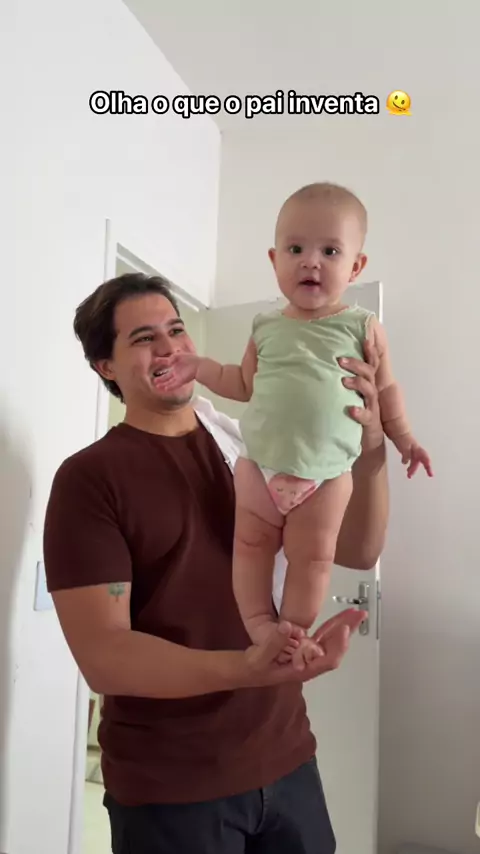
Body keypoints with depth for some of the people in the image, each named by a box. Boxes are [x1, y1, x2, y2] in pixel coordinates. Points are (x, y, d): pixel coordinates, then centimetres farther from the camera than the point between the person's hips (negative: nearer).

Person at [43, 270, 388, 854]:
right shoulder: (89, 478, -12)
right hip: (168, 788, -3)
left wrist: (369, 451, -21)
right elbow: (102, 657, -18)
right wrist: (246, 668, -33)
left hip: (286, 759, 4)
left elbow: (357, 552, -4)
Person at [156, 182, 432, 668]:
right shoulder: (266, 328, 3)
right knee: (251, 546, 9)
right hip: (259, 465, 3)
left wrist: (403, 438, 5)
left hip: (327, 472, -2)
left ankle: (297, 631, 22)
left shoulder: (363, 327, -4)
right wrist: (199, 367, 4)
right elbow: (245, 383, 14)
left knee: (313, 557, 5)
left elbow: (384, 389, 6)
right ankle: (260, 624, 24)